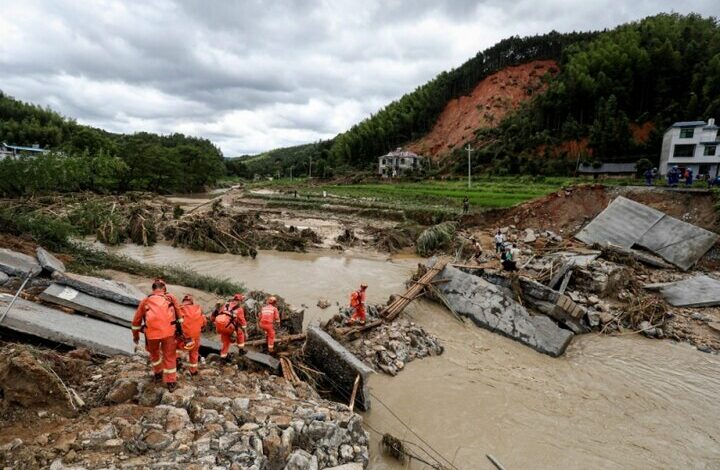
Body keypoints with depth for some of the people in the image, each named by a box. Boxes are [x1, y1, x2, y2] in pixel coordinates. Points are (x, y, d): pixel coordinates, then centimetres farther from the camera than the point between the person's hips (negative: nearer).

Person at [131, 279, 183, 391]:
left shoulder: (145, 300, 16)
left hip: (152, 332, 2)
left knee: (154, 353, 29)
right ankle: (171, 382, 14)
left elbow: (136, 320, 21)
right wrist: (180, 330, 24)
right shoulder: (171, 297, 13)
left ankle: (158, 373, 43)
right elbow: (179, 315, 14)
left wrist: (135, 335, 34)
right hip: (168, 331, -1)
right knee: (170, 356, 10)